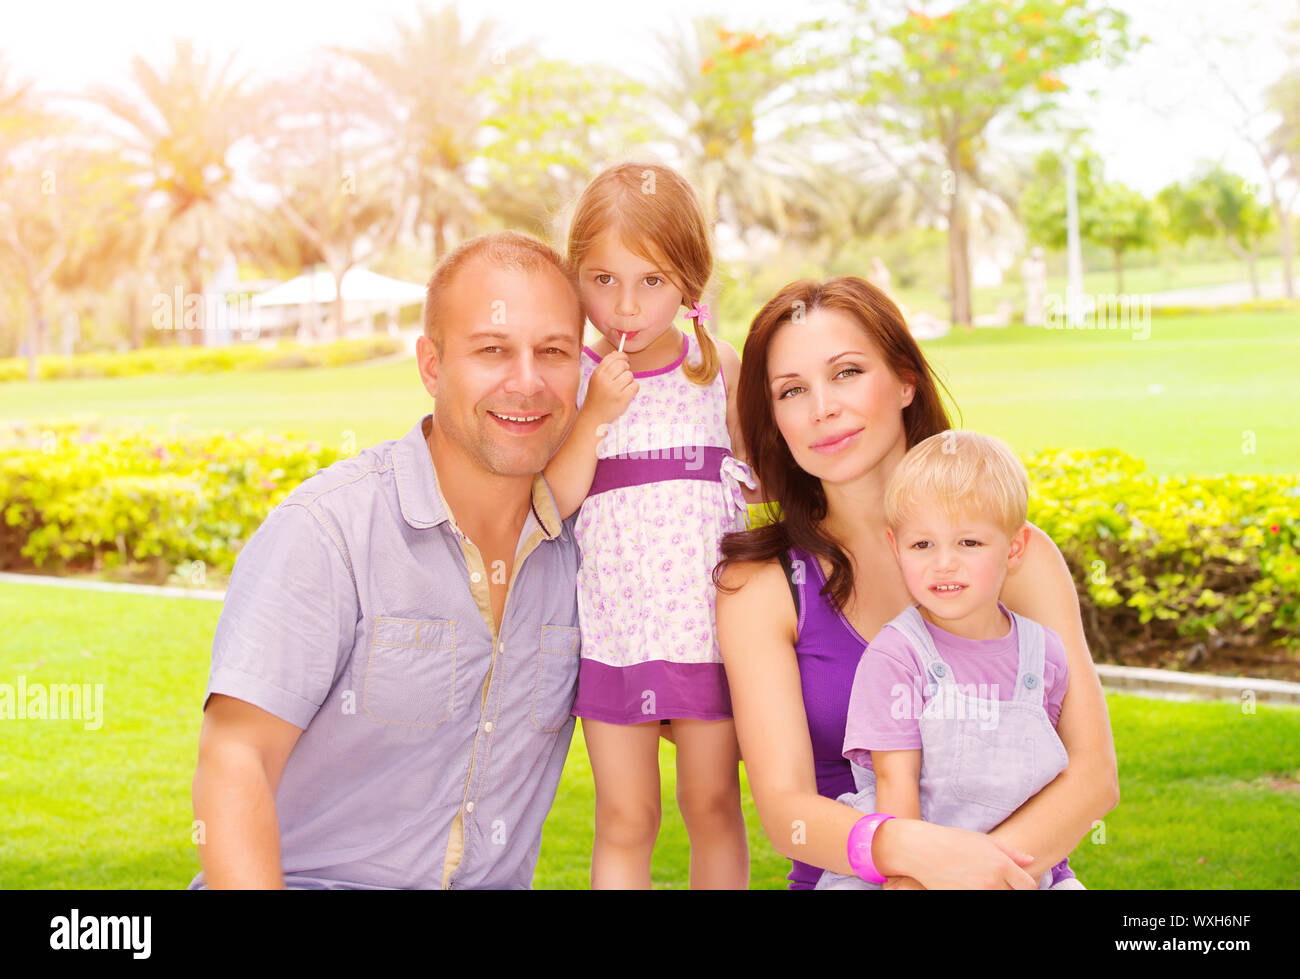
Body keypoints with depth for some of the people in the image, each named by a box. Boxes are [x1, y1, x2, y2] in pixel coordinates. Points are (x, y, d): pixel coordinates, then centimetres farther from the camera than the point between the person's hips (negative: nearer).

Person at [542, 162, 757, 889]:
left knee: (714, 803, 12)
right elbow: (552, 503, -9)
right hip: (614, 627, -1)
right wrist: (595, 414, -18)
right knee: (625, 818, 8)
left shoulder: (717, 363, 2)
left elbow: (760, 475, 16)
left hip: (707, 620, 1)